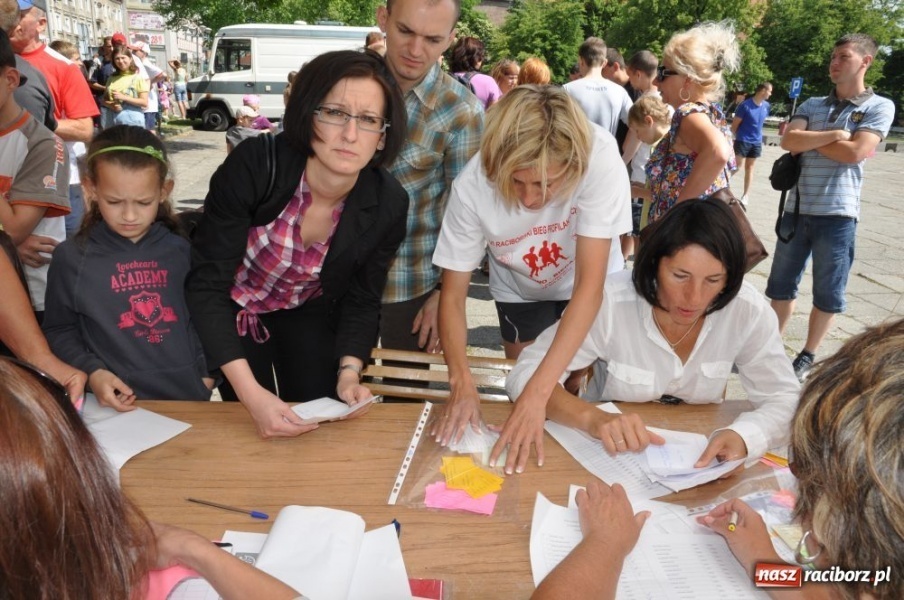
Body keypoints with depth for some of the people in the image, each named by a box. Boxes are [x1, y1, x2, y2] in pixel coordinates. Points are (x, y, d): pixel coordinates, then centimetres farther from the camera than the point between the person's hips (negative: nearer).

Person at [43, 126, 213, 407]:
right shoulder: (71, 258, -4)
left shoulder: (182, 249, 0)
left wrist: (208, 371, -1)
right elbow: (59, 331, 4)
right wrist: (91, 371, -11)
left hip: (188, 397, 1)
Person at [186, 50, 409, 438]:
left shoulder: (387, 205, -23)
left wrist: (349, 371, -24)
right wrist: (250, 391, -36)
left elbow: (361, 301, -8)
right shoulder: (254, 165, -33)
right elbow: (207, 284, -29)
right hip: (231, 309, -2)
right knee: (257, 435, 7)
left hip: (308, 313, 2)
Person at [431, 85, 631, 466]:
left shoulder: (599, 158, -38)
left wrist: (538, 392, -44)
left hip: (585, 287, 0)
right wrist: (462, 382, -39)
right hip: (521, 291, 1)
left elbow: (590, 284, -37)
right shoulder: (471, 186, -33)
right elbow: (453, 295, -23)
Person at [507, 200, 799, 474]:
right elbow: (526, 374, -21)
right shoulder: (610, 302, -21)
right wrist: (591, 417, -40)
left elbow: (785, 398, -8)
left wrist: (742, 435, -31)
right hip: (609, 457, -3)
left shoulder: (748, 311, -15)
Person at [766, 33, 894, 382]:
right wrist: (834, 135, -13)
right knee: (781, 284, 12)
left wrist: (809, 140, -5)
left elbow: (855, 152, -14)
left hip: (837, 213, -3)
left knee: (828, 293, 6)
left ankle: (808, 356, 20)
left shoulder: (879, 107, 0)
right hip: (797, 208, 4)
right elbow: (789, 141, -6)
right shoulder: (812, 105, 10)